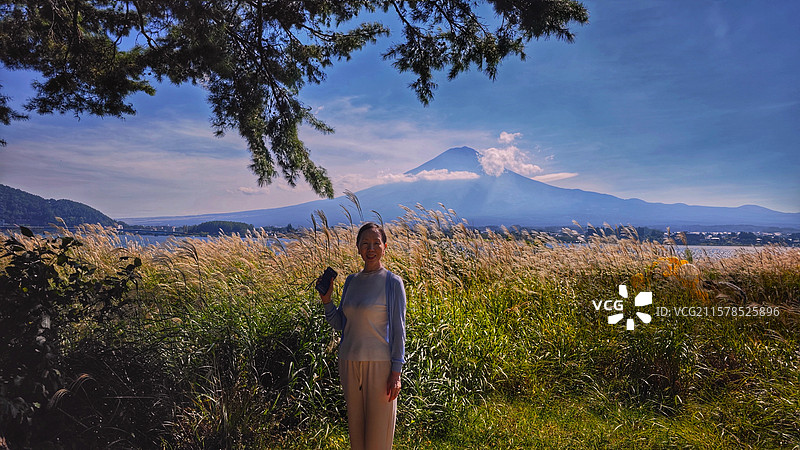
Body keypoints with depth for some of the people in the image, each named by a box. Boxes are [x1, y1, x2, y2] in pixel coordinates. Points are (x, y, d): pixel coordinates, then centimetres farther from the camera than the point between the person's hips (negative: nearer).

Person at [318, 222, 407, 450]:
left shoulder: (393, 283, -8)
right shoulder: (351, 281, 7)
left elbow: (398, 330, -8)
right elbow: (340, 324, 13)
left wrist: (396, 373, -10)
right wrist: (326, 300, -3)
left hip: (379, 363, -5)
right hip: (349, 362, 5)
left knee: (378, 431, 5)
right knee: (355, 428, 15)